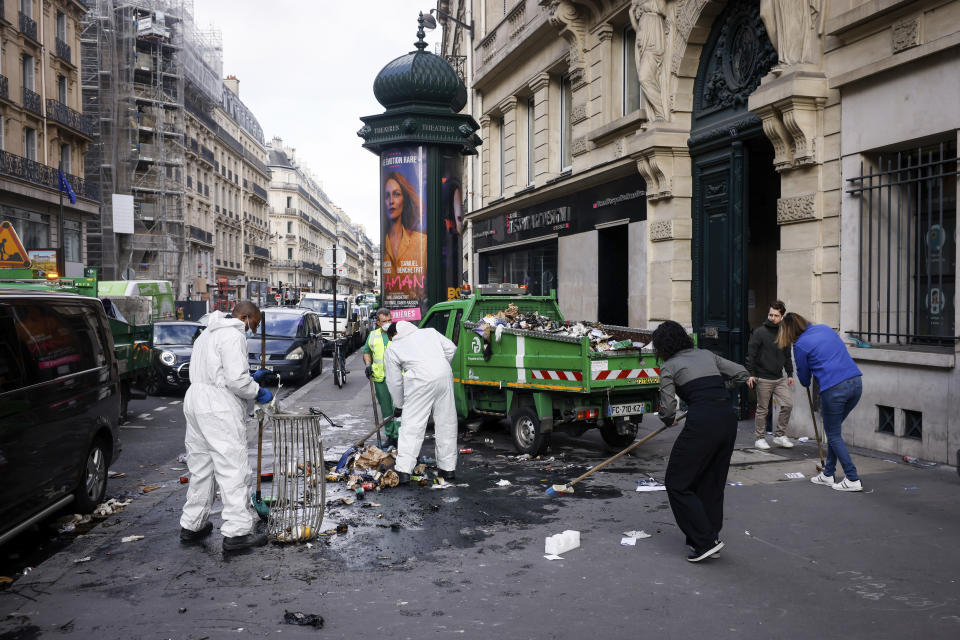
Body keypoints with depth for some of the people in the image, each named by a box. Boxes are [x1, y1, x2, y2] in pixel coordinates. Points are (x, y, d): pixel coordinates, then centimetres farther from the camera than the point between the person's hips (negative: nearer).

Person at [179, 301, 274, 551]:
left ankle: (191, 525, 26)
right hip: (218, 408, -10)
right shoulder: (233, 336, -11)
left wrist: (249, 377, 17)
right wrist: (258, 392, -4)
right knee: (234, 467, -7)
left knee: (201, 467, 18)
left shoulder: (208, 334, 22)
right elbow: (236, 379, -20)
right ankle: (237, 532, -7)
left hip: (195, 402, 10)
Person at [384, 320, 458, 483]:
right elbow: (451, 348, 15)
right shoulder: (430, 332, 24)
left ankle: (404, 471, -5)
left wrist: (398, 405, 26)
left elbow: (394, 382, 16)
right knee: (446, 424, 12)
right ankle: (448, 468, 19)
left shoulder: (392, 349, 16)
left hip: (421, 382, -4)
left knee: (411, 426, 0)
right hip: (445, 376, 4)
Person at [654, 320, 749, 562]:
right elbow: (741, 374, 18)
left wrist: (669, 420, 21)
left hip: (702, 423, -7)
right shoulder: (707, 355, 20)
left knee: (677, 483, 5)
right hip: (728, 419, 7)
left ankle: (705, 540, 1)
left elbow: (668, 409, -1)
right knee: (712, 482, 18)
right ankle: (710, 537, 23)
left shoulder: (668, 367, 5)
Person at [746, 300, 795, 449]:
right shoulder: (760, 332, -7)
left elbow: (787, 356, 19)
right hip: (763, 378, -5)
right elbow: (751, 354, -8)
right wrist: (750, 374, -14)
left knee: (788, 405, -1)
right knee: (762, 409, 3)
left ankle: (779, 435, 13)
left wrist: (790, 374, 17)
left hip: (779, 378, 5)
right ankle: (760, 438, 15)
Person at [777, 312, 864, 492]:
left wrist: (806, 383, 32)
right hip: (856, 382, 7)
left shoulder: (800, 345, -2)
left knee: (833, 434, 8)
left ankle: (853, 480, 4)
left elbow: (804, 379, 10)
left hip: (834, 388, -7)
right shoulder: (825, 328, 16)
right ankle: (828, 474, 28)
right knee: (834, 429, 20)